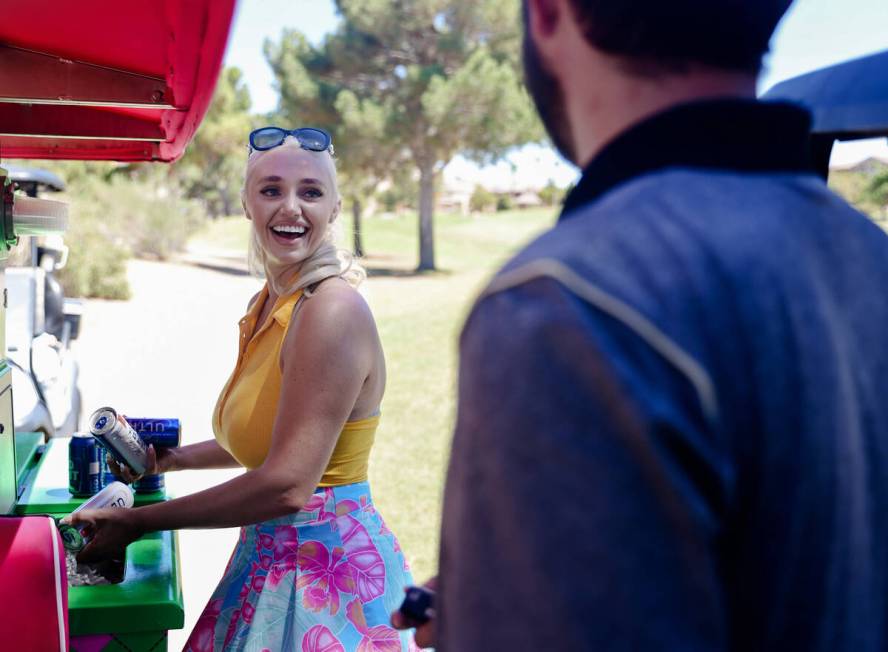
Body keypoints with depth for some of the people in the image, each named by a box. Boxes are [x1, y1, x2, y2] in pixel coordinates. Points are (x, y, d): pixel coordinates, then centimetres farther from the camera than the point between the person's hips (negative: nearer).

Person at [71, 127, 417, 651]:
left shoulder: (334, 310, -22)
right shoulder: (267, 305, 5)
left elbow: (286, 485, -25)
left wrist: (136, 523, -18)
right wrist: (172, 459, 17)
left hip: (328, 574, -8)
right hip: (271, 563, 8)